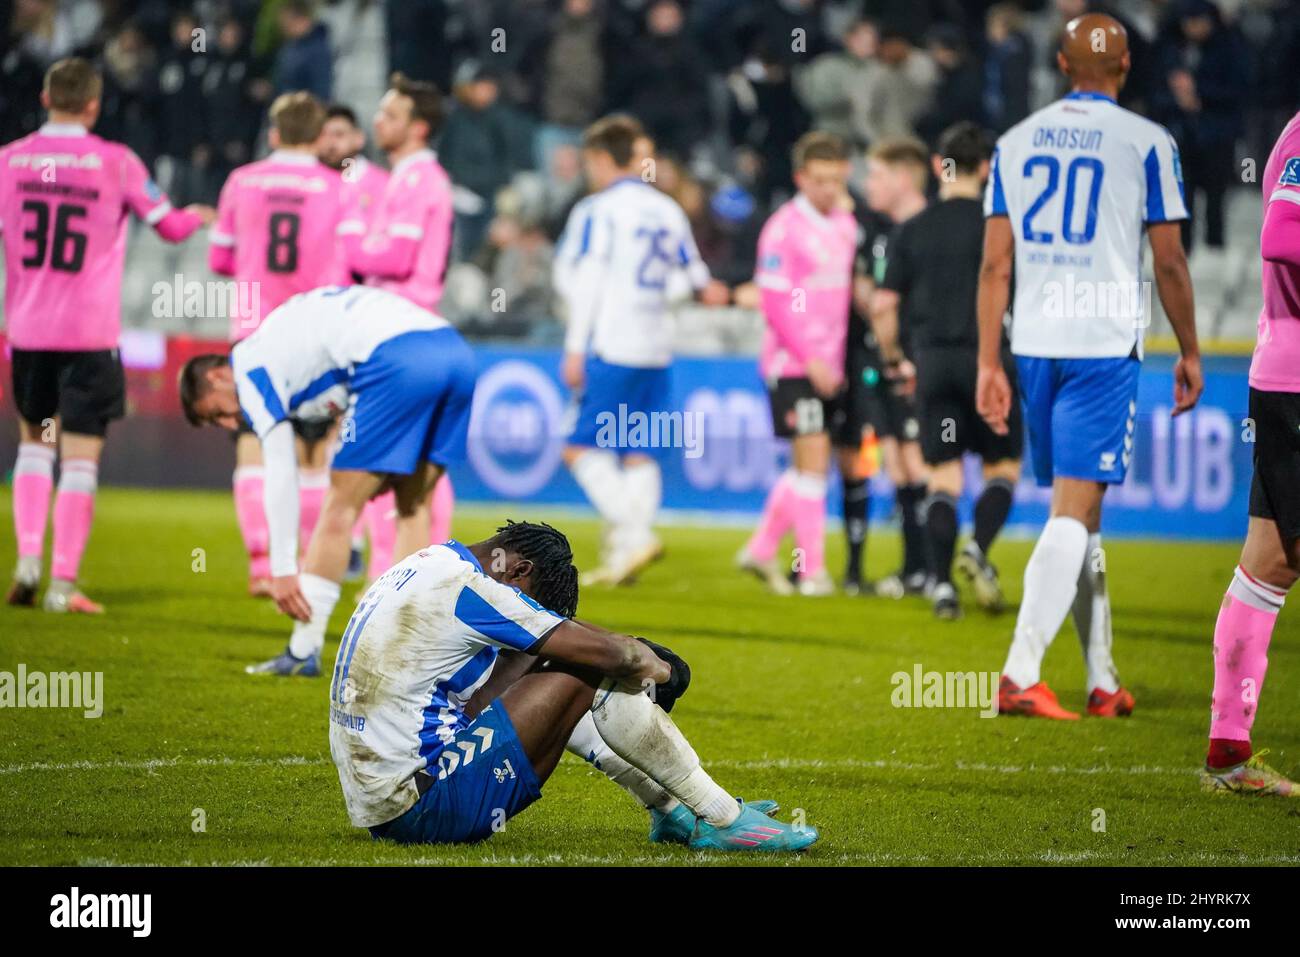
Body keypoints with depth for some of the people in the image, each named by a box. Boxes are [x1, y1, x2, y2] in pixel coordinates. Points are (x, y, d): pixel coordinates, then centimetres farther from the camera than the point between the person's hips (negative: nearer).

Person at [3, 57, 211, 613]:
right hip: (90, 332, -3)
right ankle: (64, 583, -2)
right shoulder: (115, 162, -5)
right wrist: (198, 216, 27)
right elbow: (171, 227, 5)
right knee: (80, 457, 1)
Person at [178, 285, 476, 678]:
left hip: (398, 362, -8)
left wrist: (282, 570, 5)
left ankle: (303, 653, 5)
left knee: (340, 507, 2)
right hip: (453, 349, 8)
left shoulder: (249, 367, 10)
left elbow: (279, 478, 4)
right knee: (413, 504, 19)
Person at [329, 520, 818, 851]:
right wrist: (657, 668, 9)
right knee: (593, 676, -8)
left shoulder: (426, 566, 15)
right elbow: (603, 650, -14)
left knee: (541, 666, 19)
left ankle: (675, 811, 20)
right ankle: (724, 820, 0)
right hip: (419, 809, -10)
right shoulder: (465, 589, -15)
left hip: (373, 806, 10)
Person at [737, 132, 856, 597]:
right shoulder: (785, 227, -9)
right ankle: (812, 568, -6)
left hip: (830, 366, 7)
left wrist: (842, 361, 11)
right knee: (812, 458, -10)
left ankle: (761, 549, 23)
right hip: (794, 364, -7)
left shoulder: (846, 226, 12)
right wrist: (810, 359, -15)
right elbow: (774, 301, -12)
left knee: (810, 466, 10)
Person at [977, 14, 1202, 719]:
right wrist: (1190, 352, 10)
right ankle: (1021, 674, -18)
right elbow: (1169, 263, -1)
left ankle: (1103, 681, 17)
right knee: (1075, 511, -7)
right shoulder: (1146, 143, -2)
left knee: (1078, 510, 14)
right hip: (1104, 343, -5)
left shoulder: (1016, 141, 9)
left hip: (1034, 343, 5)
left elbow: (995, 264, 7)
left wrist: (989, 363, 9)